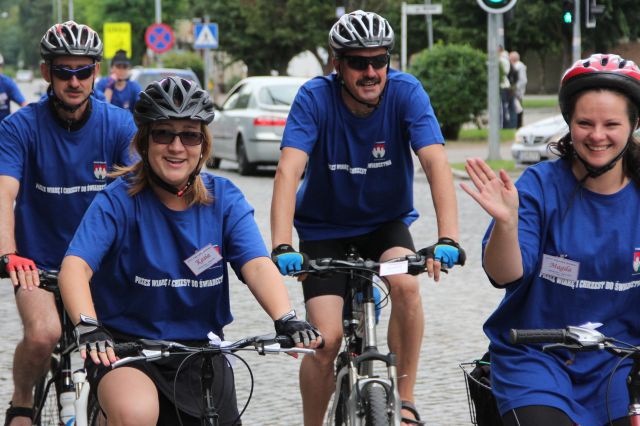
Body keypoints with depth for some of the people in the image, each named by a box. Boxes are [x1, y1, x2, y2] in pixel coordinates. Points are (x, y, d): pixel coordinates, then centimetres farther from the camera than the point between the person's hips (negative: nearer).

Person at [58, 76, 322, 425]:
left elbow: (258, 265, -16)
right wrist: (88, 327, -43)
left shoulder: (224, 199, -2)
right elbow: (74, 267, -24)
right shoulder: (120, 200, -11)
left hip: (201, 351, 4)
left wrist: (286, 319, -35)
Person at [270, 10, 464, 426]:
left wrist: (448, 239, -45)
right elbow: (289, 171, -32)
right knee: (327, 339, -14)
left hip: (386, 221, 1)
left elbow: (436, 162, -31)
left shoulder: (406, 92, -20)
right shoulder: (315, 98, -22)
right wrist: (282, 248, -46)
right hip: (325, 228, -1)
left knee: (406, 283, -30)